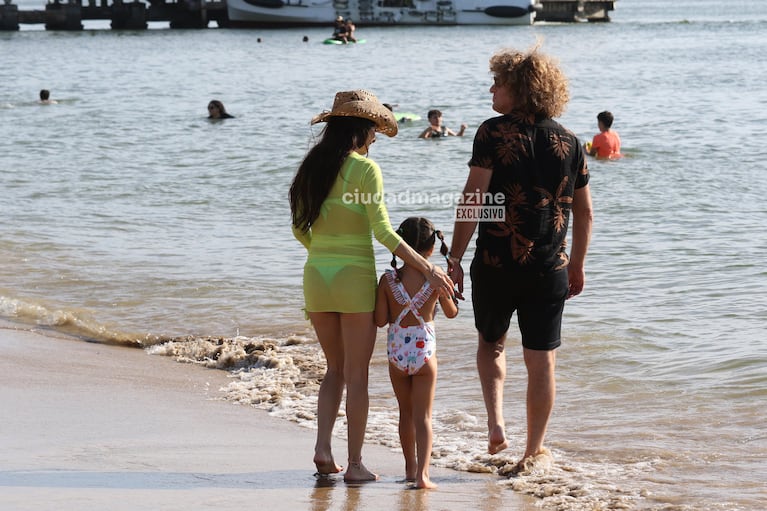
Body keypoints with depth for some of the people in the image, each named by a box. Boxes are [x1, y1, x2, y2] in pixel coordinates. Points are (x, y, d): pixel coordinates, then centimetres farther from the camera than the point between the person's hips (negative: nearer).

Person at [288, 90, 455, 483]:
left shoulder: (312, 167, 6)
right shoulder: (365, 168, -11)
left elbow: (300, 229, 12)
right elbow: (383, 232, -16)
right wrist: (426, 268, -13)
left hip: (316, 274, 5)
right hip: (354, 277, -5)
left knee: (336, 368, 18)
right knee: (356, 375, 3)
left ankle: (322, 446, 2)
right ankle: (355, 464, 6)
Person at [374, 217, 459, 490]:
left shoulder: (388, 280, -8)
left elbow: (380, 320, -5)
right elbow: (452, 313, 8)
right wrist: (449, 295, 27)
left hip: (396, 352, 2)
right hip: (425, 351, -1)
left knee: (406, 413, 18)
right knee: (423, 416, 0)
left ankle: (410, 467, 31)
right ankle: (422, 472, -14)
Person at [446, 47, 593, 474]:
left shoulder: (494, 133, -9)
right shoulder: (569, 142, 5)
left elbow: (473, 199, -14)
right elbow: (584, 212, 10)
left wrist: (455, 257, -8)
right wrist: (578, 264, 20)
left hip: (495, 263, -2)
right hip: (549, 269, 2)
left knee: (491, 343, 21)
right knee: (542, 360, 9)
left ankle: (496, 423, 4)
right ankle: (535, 451, 14)